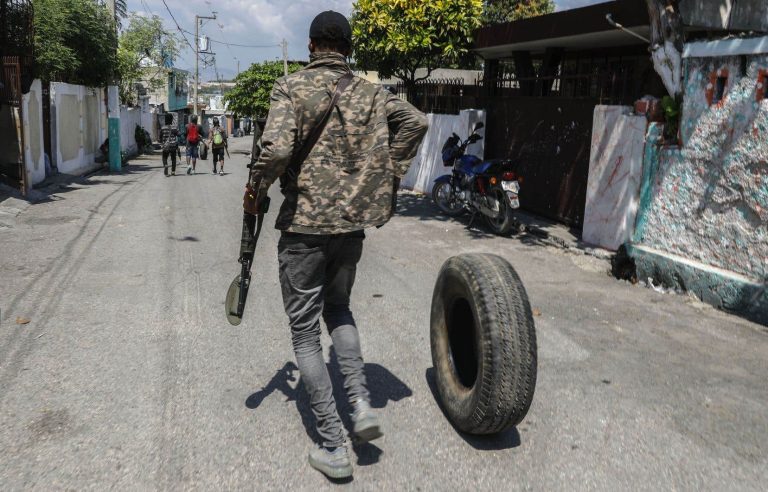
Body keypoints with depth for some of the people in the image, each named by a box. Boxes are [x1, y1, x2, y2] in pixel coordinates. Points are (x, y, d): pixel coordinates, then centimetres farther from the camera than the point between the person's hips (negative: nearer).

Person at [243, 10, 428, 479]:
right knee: (338, 310, 27)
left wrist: (255, 190, -3)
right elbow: (417, 121, -1)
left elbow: (277, 148, -21)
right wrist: (389, 174, 7)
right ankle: (361, 401, 12)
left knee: (305, 332, 7)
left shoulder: (292, 86, -7)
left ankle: (333, 446, 8)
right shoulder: (369, 91, 6)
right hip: (353, 224, 4)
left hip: (304, 225, -4)